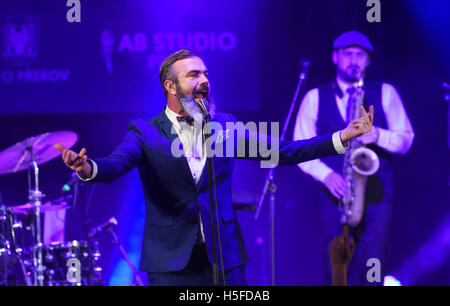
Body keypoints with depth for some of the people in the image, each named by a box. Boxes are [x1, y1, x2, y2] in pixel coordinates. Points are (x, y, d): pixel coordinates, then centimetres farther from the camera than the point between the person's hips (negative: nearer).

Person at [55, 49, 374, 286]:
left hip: (224, 258, 3)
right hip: (171, 261, -3)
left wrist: (341, 137, -3)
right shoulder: (145, 132, -1)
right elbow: (117, 163, -18)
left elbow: (280, 151, 6)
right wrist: (89, 167, -42)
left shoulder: (224, 126, 9)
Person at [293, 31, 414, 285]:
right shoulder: (315, 98, 10)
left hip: (376, 194, 0)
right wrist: (326, 175, -12)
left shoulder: (385, 94, 10)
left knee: (371, 270, -9)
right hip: (334, 194, 0)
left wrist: (377, 136, -16)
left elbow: (406, 140, 5)